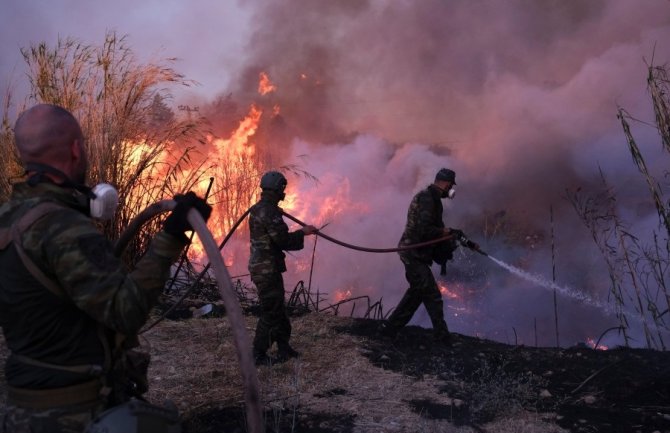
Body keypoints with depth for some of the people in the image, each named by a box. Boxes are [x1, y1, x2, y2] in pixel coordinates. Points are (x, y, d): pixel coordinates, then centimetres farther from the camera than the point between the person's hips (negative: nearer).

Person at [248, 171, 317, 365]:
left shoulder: (258, 209, 12)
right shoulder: (269, 212, -20)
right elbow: (283, 240, -21)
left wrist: (299, 234, 14)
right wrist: (302, 232, -7)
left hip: (263, 267, 10)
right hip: (267, 269, -10)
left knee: (278, 309, 18)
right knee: (270, 312, -1)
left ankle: (284, 348, 28)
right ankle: (258, 354, 8)